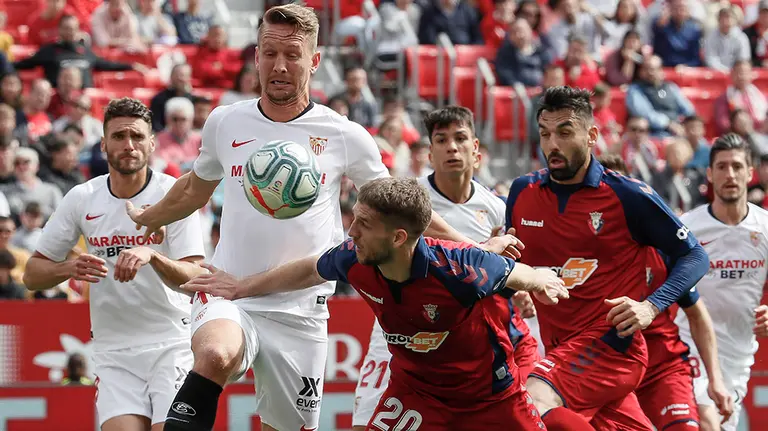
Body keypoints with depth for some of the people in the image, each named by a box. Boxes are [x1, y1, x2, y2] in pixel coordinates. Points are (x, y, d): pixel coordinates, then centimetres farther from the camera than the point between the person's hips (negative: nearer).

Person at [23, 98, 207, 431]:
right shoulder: (82, 198, 2)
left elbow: (194, 279, -14)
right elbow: (32, 275, 6)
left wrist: (152, 257, -33)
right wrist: (69, 268, -15)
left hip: (172, 344, -2)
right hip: (113, 350, 2)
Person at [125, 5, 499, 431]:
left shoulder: (344, 136, 0)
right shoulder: (224, 122, 4)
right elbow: (196, 188, 25)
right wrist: (146, 218, 37)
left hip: (300, 312, 1)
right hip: (228, 296, 0)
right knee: (214, 356, -34)